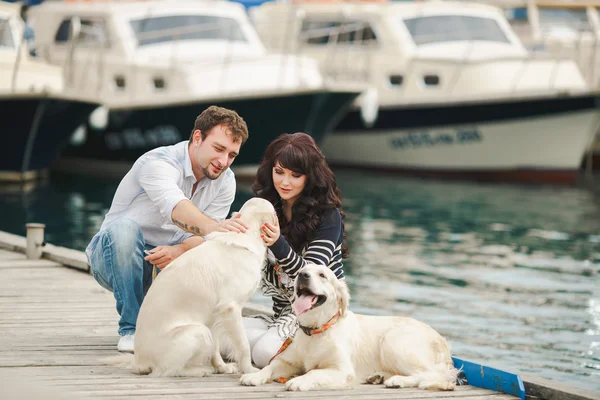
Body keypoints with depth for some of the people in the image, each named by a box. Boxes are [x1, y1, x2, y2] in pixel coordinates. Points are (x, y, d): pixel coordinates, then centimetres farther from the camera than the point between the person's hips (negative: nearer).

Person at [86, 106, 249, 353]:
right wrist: (212, 227, -66)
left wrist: (178, 251, -36)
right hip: (112, 259, -5)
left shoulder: (225, 182, -4)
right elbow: (175, 207, -46)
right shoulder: (158, 163, -25)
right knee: (124, 227, -37)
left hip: (166, 263, 5)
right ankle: (131, 329, -25)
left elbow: (203, 237, -12)